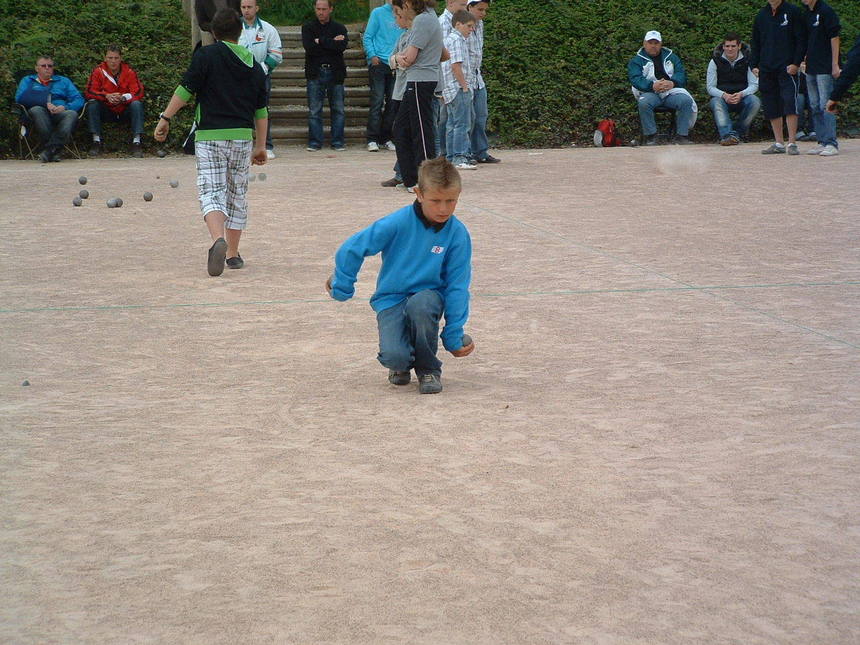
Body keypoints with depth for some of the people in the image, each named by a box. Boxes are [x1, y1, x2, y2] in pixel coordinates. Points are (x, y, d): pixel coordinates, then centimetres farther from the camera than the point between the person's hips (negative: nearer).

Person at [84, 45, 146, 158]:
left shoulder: (129, 71, -6)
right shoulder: (98, 71, -5)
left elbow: (138, 92, -12)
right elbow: (89, 92, -11)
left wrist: (124, 97, -32)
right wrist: (106, 96, -29)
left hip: (125, 112, -1)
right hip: (107, 112, 1)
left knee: (137, 104, -27)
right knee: (92, 103, -24)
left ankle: (136, 142, -30)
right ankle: (96, 142, -24)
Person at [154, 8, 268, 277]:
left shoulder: (206, 55, -3)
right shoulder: (254, 65, 11)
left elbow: (185, 90, -9)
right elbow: (261, 110, 14)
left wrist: (165, 118, -1)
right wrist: (261, 146, 20)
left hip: (210, 136, -4)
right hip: (242, 137, 4)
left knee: (211, 192, -6)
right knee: (237, 194, 14)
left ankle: (218, 239, -32)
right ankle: (233, 253, 20)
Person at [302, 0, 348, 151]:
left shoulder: (339, 28, 10)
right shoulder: (308, 27, 9)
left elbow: (342, 46, -10)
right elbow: (309, 47, -9)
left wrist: (321, 42, -10)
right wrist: (332, 43, -8)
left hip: (335, 72, 1)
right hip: (315, 72, -1)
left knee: (338, 109, 1)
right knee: (314, 110, -2)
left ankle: (337, 141, 8)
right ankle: (314, 142, 3)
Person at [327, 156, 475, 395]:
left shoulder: (458, 234, -9)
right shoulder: (399, 223, -15)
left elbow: (457, 286, -4)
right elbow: (352, 249, -7)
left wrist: (454, 337, -6)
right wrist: (341, 289, 2)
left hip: (429, 293, 1)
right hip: (391, 300, -1)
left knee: (420, 306, -37)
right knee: (393, 356, -28)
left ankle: (429, 369, -10)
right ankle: (402, 364, 14)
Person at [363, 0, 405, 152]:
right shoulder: (378, 13, 0)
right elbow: (368, 37, -1)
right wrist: (372, 55, -14)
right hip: (379, 64, -4)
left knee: (392, 103, 7)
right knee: (377, 101, -7)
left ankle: (386, 138, 15)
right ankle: (372, 139, -5)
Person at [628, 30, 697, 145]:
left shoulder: (671, 57, 20)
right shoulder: (636, 61, 11)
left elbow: (681, 73, 8)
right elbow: (635, 79, -6)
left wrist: (672, 83, -16)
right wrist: (653, 86, -23)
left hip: (671, 91, 2)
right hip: (650, 93, -2)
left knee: (686, 101, -27)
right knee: (644, 103, -36)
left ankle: (682, 135, -20)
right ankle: (650, 136, -24)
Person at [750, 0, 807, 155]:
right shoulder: (761, 16, 12)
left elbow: (801, 39, -2)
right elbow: (755, 43, 19)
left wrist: (796, 63, -10)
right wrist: (754, 65, 9)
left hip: (787, 68, -5)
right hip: (766, 69, 5)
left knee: (789, 102, -13)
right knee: (771, 106, 6)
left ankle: (792, 143, -11)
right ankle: (779, 143, 13)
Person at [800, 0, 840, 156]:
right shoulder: (805, 14, 12)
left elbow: (834, 38, -10)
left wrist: (835, 65, -13)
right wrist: (805, 60, 13)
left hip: (825, 68, -8)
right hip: (811, 67, 8)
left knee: (826, 106, -10)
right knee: (815, 107, 9)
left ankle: (831, 144, -9)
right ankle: (821, 142, 15)